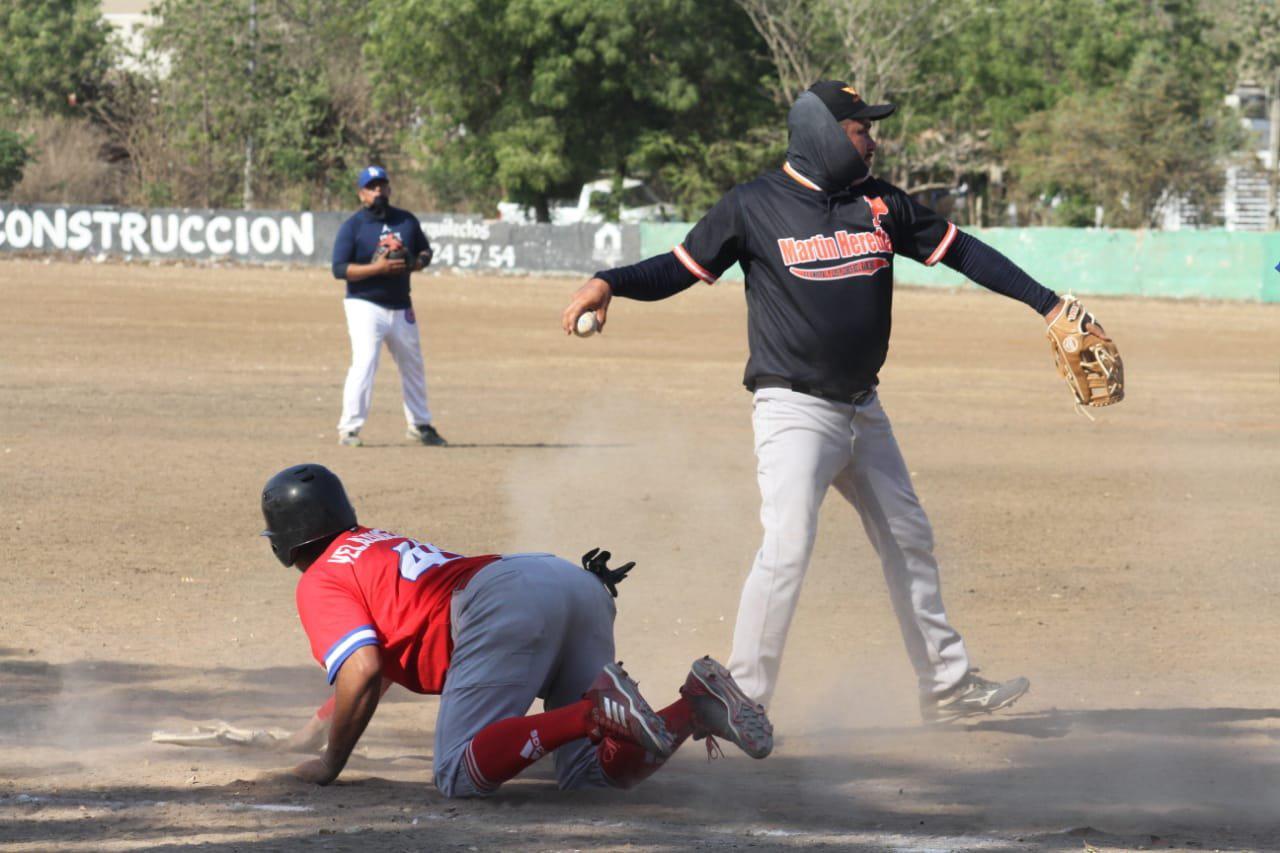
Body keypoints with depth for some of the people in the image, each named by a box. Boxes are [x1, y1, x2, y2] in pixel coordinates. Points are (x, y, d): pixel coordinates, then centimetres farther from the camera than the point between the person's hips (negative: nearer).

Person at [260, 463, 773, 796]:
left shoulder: (320, 582, 13)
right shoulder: (377, 542, 40)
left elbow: (363, 670, -4)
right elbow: (390, 657, 55)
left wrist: (331, 763, 9)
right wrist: (322, 721, 66)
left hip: (505, 605, -8)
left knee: (460, 777, -14)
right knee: (591, 772, 6)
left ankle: (595, 712, -33)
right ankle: (696, 707, -18)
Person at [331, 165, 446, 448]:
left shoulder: (407, 221, 7)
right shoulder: (352, 226, -7)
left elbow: (425, 251, 16)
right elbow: (339, 269, -13)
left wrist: (416, 263, -8)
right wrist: (377, 268, -24)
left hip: (401, 308, 5)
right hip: (365, 305, -5)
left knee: (413, 367, 15)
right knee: (364, 363, -19)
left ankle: (420, 425, 31)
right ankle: (349, 428, -14)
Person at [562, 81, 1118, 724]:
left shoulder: (881, 204, 6)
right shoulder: (754, 206, -8)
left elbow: (959, 250, 9)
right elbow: (681, 267, -4)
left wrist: (1048, 305, 6)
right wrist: (608, 283, -22)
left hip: (862, 409, 7)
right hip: (793, 410, -6)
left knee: (908, 540, 15)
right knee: (787, 546, -20)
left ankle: (946, 685, 28)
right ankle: (741, 702, -16)